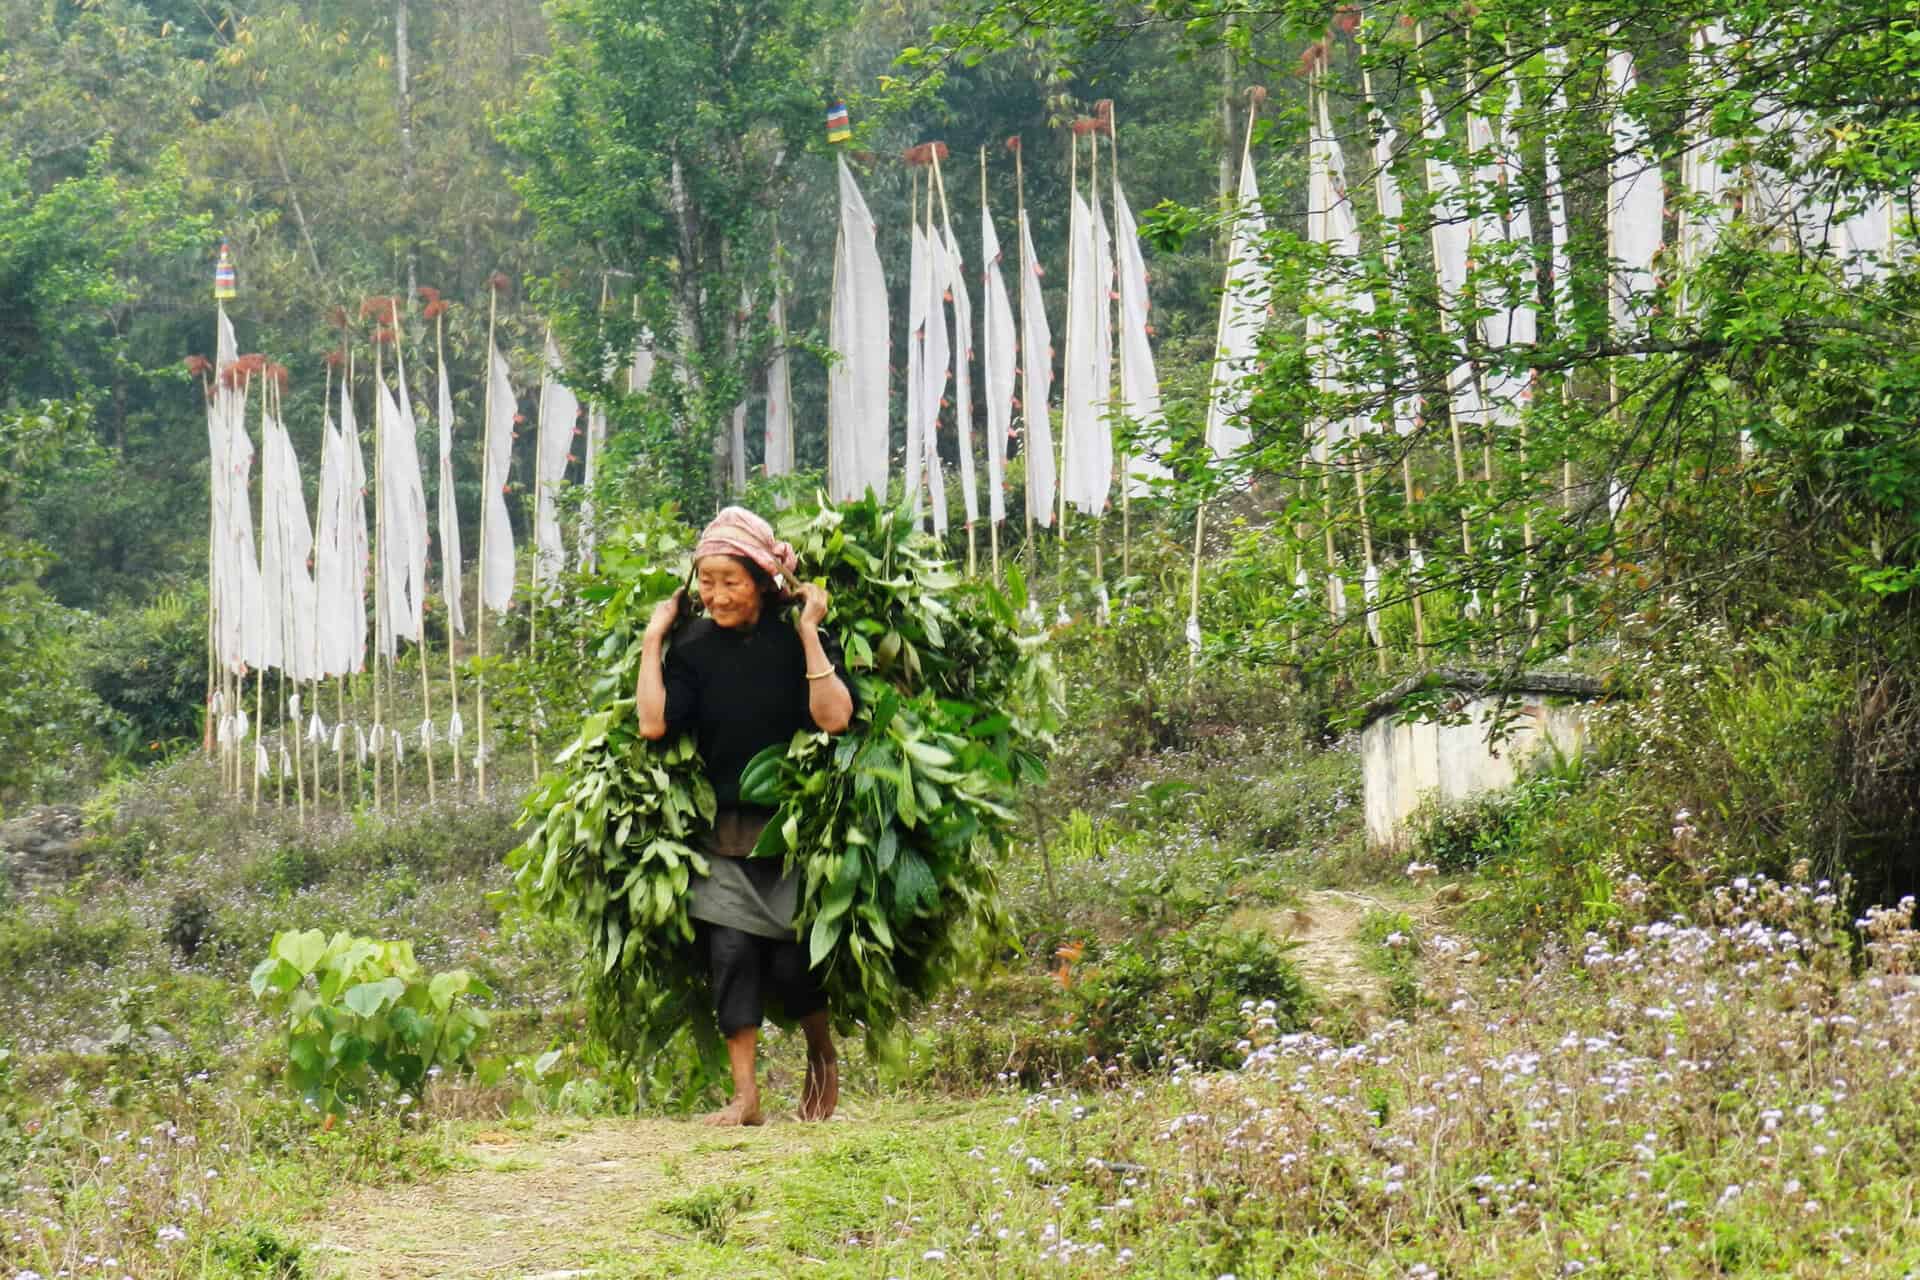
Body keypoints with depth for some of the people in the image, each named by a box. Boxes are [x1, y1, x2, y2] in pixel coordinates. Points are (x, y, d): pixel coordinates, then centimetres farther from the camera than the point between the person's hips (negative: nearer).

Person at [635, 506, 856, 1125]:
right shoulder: (695, 648, 3)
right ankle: (745, 1095, 0)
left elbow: (834, 717, -19)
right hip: (725, 835, 3)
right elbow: (653, 722, -9)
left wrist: (809, 634, -17)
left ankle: (823, 1056, 24)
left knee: (792, 962, -5)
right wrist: (652, 640, -5)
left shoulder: (797, 641, -4)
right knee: (730, 952, -6)